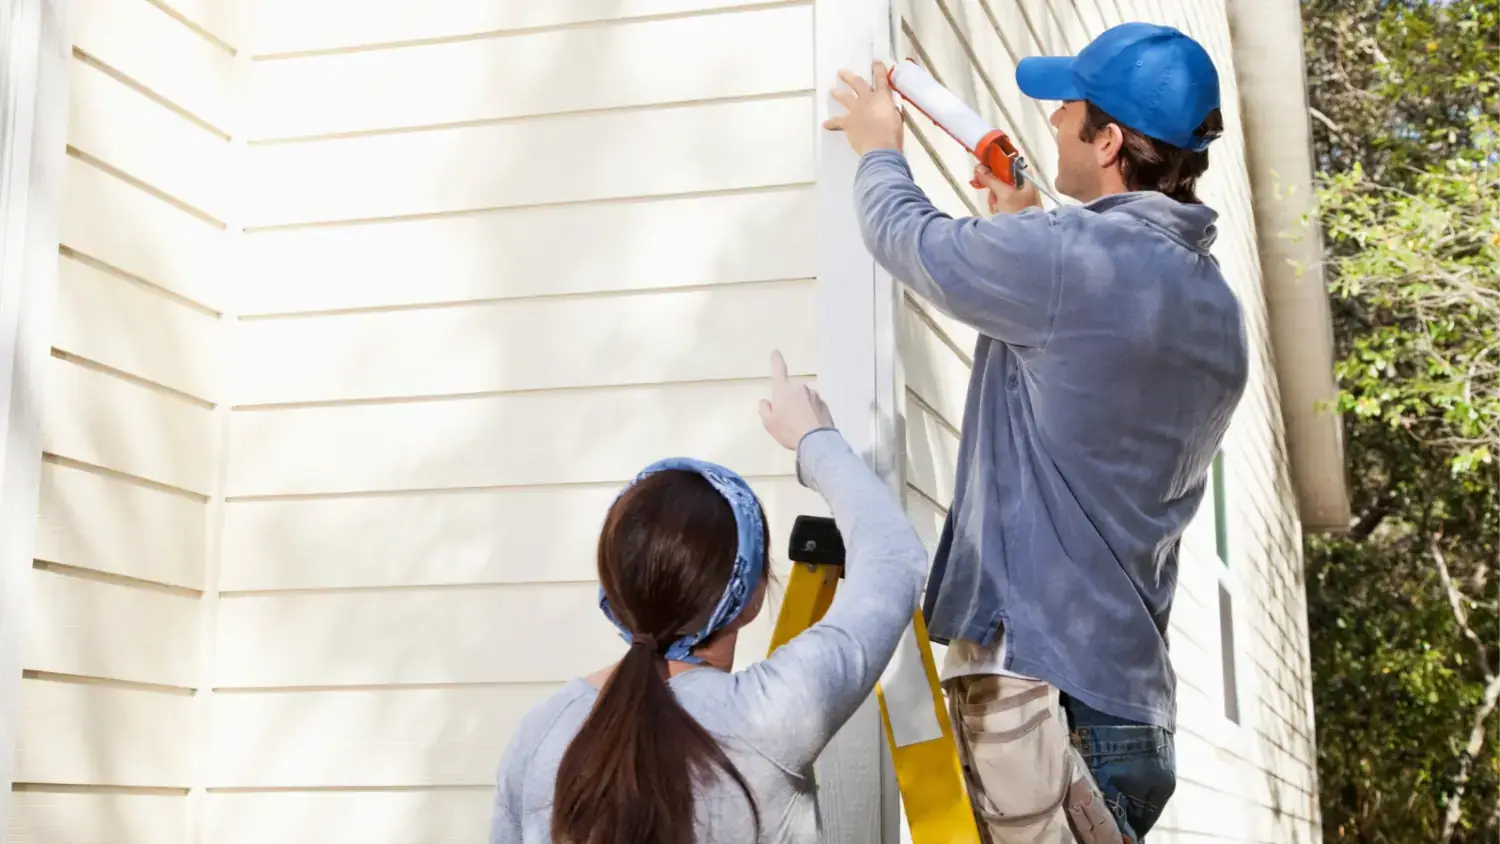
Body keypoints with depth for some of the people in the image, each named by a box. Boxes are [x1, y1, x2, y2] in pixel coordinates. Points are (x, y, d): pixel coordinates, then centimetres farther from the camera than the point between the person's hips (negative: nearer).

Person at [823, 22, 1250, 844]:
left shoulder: (1073, 259, -14)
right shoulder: (1217, 310, 11)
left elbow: (907, 236, 2)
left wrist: (878, 147, 22)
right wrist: (1025, 228, 30)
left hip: (1038, 688, -8)